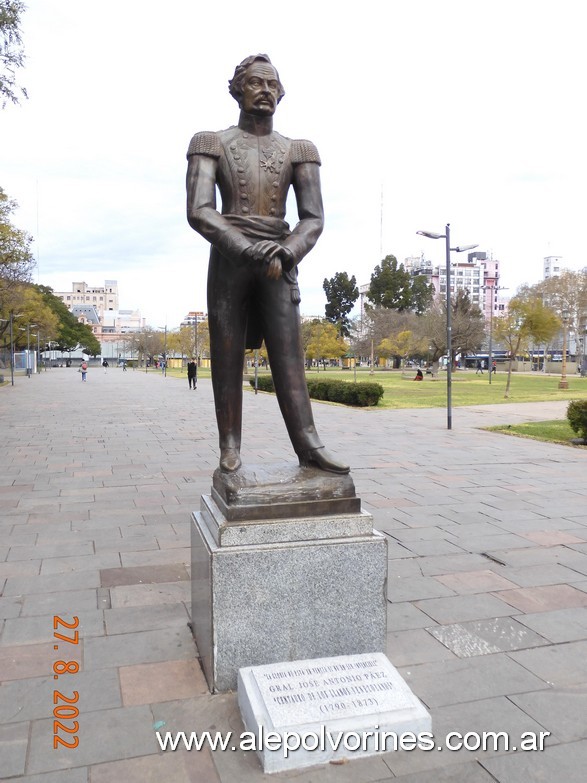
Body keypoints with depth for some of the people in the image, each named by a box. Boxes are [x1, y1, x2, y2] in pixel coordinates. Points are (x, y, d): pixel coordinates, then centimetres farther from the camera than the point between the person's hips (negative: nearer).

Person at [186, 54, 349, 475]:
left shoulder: (298, 150, 11)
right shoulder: (212, 144, 5)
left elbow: (314, 218, 3)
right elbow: (198, 212, -9)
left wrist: (283, 254, -16)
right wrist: (252, 252, -19)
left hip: (281, 262, 1)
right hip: (228, 260, -1)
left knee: (289, 353, -8)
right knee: (228, 357, -2)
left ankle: (308, 444, -13)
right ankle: (230, 446, 3)